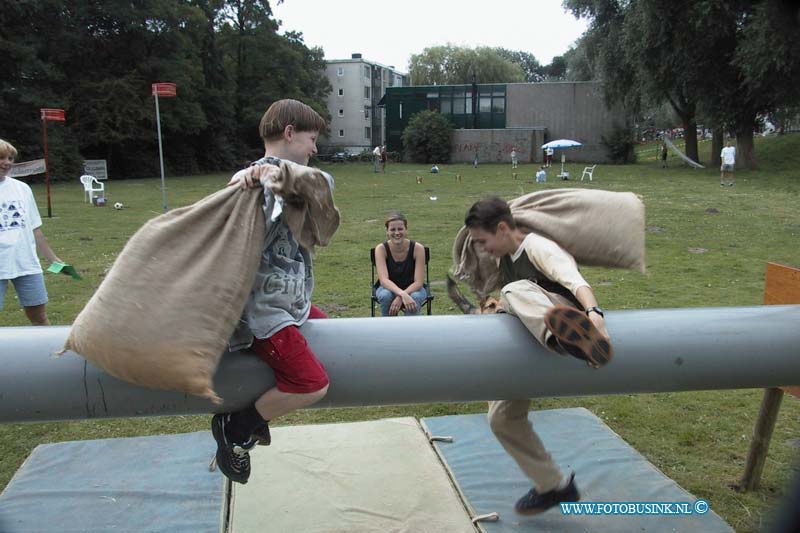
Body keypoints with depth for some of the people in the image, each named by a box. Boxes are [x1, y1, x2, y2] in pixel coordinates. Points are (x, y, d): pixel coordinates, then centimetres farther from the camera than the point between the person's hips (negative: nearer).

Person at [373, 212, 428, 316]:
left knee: (415, 297, -34)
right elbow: (383, 280, -30)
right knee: (385, 296, -33)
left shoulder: (417, 248, -21)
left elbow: (418, 282, -23)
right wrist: (402, 294, -47)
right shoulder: (381, 249, -20)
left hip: (412, 288, -1)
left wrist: (399, 298, -38)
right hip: (388, 288, 1)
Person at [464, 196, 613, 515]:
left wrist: (594, 312, -49)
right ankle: (553, 485, 18)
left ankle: (574, 337, -69)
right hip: (529, 348, 9)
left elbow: (575, 281, -34)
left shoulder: (539, 247, -13)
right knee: (502, 417, 3)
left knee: (516, 291, -38)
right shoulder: (503, 259, 12)